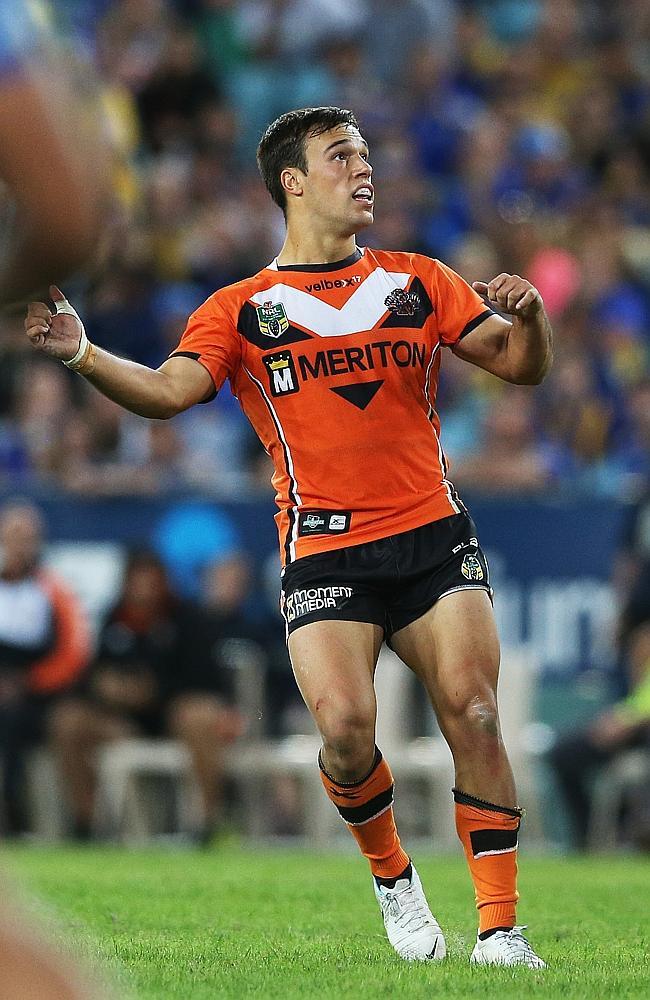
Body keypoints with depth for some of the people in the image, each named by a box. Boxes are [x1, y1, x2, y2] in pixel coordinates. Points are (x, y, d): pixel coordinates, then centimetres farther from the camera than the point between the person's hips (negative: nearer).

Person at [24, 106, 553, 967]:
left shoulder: (417, 282, 13)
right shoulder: (242, 309, 8)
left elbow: (520, 366, 11)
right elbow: (171, 389, -6)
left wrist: (526, 317, -11)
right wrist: (82, 355, -22)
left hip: (435, 537, 2)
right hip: (324, 550, -2)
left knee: (473, 712, -12)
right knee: (344, 725, -19)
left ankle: (500, 927, -6)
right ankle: (392, 877, 9)